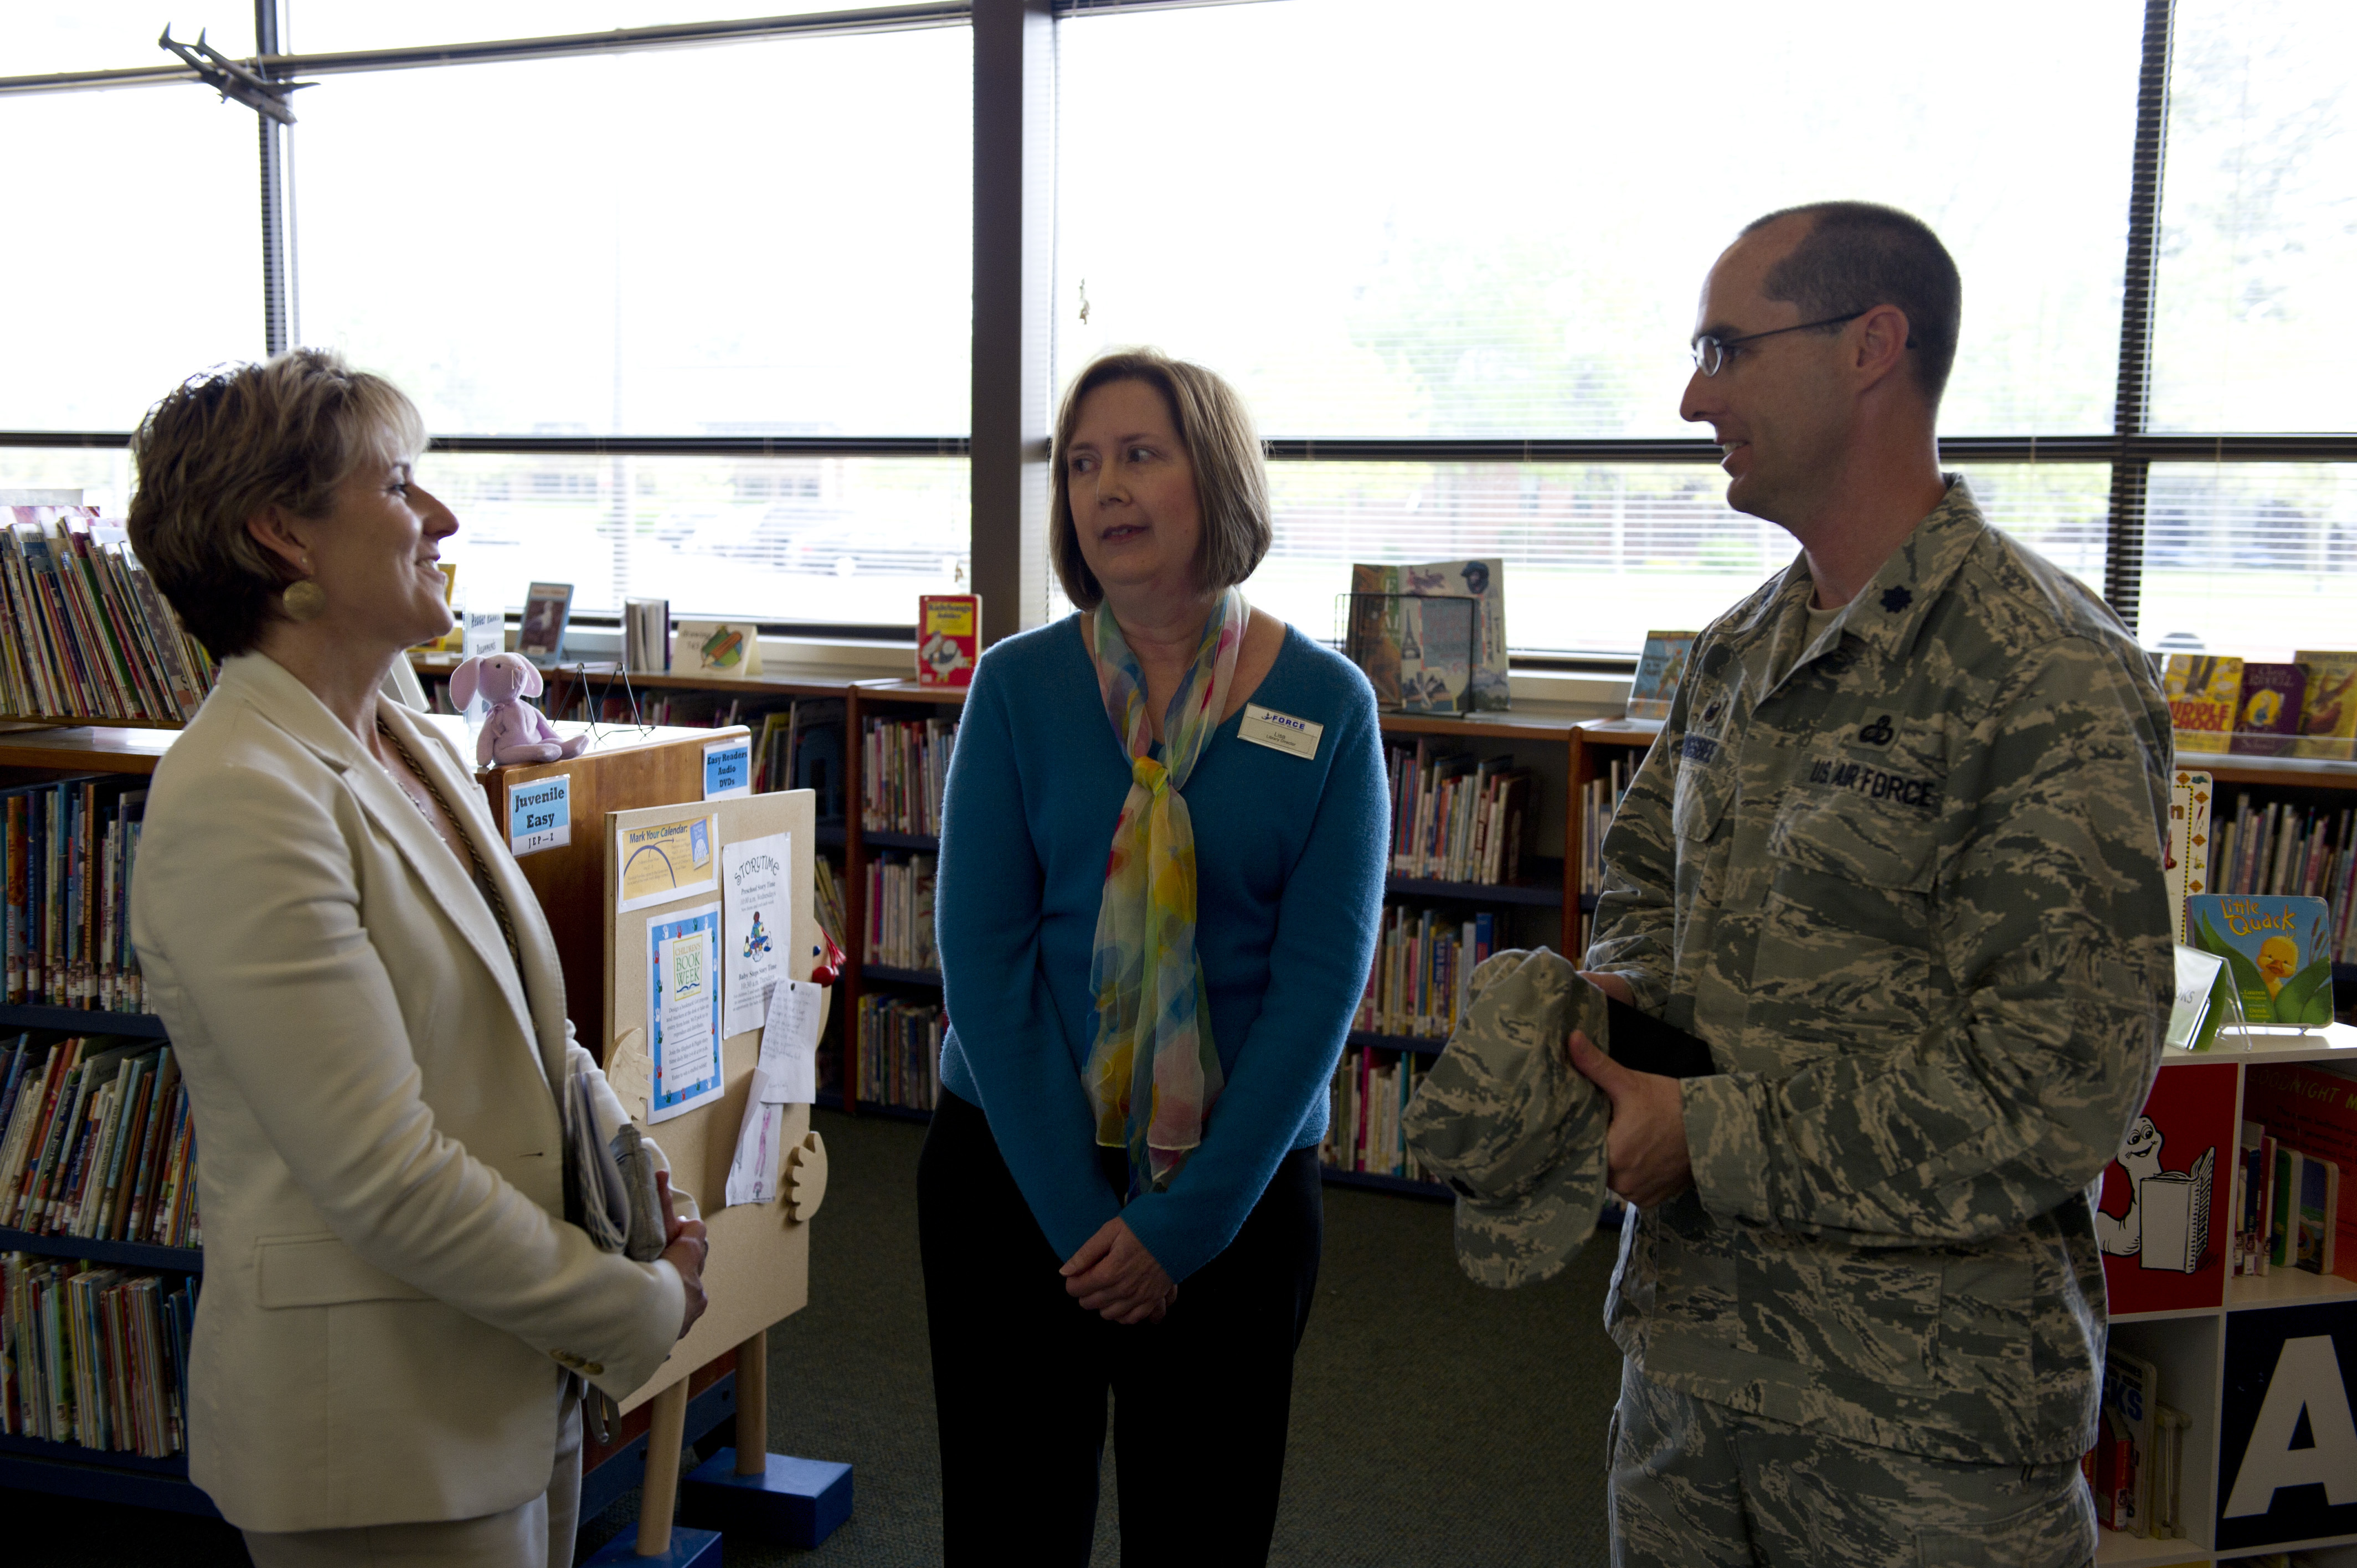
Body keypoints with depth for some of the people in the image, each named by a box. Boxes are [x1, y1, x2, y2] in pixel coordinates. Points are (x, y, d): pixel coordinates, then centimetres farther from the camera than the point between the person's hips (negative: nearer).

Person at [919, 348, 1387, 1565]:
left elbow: (1321, 979, -9)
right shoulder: (1017, 686, -5)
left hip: (1238, 1192, 0)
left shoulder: (1326, 704, -6)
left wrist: (1185, 1221, -13)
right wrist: (1076, 1211, -13)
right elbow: (983, 954, -8)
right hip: (1010, 1176, 1)